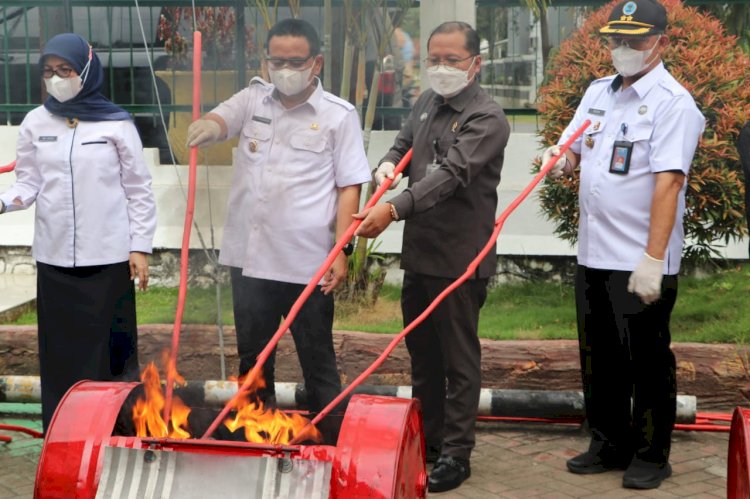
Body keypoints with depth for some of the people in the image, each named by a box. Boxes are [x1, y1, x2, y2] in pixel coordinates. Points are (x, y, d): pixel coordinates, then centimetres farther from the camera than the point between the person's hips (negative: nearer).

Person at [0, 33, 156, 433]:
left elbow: (139, 190, 1)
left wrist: (140, 247, -4)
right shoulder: (35, 123, 5)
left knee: (111, 347, 3)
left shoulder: (116, 124, -2)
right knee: (61, 351, 6)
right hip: (54, 256, 3)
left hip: (108, 255, -2)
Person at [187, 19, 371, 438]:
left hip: (308, 262, -4)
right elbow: (221, 120, -10)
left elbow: (349, 187, -5)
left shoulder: (339, 115, -4)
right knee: (253, 358, 16)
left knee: (318, 361, 6)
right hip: (250, 257, 5)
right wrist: (208, 126, -36)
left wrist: (342, 251, -12)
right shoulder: (253, 99, 8)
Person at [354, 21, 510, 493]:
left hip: (460, 257, -8)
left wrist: (394, 209, -37)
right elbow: (404, 143, 23)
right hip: (418, 250, 8)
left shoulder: (487, 117, -16)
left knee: (459, 357, 1)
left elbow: (450, 173, -27)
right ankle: (428, 436, 31)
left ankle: (456, 452, 10)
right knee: (421, 350, 17)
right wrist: (389, 165, -2)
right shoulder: (428, 102, 9)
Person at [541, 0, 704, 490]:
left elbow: (668, 183, -19)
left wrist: (653, 259, -25)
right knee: (599, 357, 16)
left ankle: (651, 456, 15)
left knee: (648, 360, 3)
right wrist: (560, 158, -8)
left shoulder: (672, 102, -12)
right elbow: (574, 147, 19)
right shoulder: (598, 92, 12)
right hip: (594, 253, 7)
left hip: (641, 261, -7)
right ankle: (610, 444, 30)